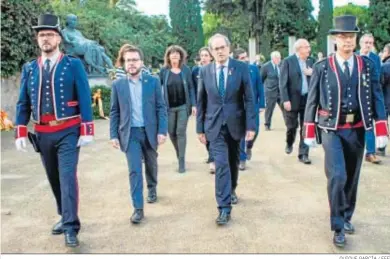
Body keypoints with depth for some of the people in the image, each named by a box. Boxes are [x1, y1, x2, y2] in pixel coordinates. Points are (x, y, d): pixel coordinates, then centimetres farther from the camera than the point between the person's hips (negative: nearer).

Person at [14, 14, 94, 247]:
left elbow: (85, 99, -6)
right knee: (54, 179, 13)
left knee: (67, 177, -9)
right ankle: (65, 217, 30)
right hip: (42, 134, 4)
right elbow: (23, 103, 9)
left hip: (68, 132, -4)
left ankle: (71, 227, -6)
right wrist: (21, 133, 2)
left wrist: (87, 131, -12)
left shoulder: (73, 65, -3)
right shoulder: (29, 68, 8)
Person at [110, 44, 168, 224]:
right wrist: (113, 135, -2)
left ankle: (152, 189, 46)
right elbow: (114, 112, 3)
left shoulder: (153, 81, -1)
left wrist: (162, 131, -9)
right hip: (130, 133, -1)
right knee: (134, 170, -5)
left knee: (151, 165, 18)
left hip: (150, 131, 1)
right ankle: (138, 208, -1)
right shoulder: (118, 85, 1)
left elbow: (161, 108, -2)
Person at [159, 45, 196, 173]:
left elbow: (191, 88, 2)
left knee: (181, 132, -4)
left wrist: (193, 105, -4)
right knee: (171, 132, 8)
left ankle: (182, 161, 3)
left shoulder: (186, 70, 0)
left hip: (183, 106, -1)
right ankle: (179, 154, 32)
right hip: (169, 107, 2)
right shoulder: (164, 71, 0)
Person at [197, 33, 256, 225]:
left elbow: (249, 98, -5)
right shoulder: (204, 71, 0)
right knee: (221, 164, -8)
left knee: (233, 162, 16)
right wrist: (200, 128, 3)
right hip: (215, 125, -1)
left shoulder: (241, 68, -4)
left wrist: (250, 125, -10)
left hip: (235, 123, 1)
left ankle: (231, 190, 41)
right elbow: (201, 102, 4)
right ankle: (224, 208, -5)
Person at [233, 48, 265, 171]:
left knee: (255, 130, 6)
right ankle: (242, 159, 15)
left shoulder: (254, 68, -2)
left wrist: (261, 104, -3)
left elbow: (260, 87, 1)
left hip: (253, 106, 3)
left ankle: (249, 147, 39)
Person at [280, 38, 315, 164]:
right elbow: (283, 82, -9)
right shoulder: (288, 61, -5)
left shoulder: (310, 61, 10)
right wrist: (285, 100, -16)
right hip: (293, 100, -3)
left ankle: (303, 154, 8)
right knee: (292, 126, 9)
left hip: (307, 99, 4)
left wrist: (312, 73, -8)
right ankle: (289, 144, 38)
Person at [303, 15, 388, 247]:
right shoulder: (322, 67, -3)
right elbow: (312, 100, -1)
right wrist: (309, 132, -3)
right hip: (332, 129, -3)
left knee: (352, 177, 13)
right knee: (338, 176, -13)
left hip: (357, 130, 3)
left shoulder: (368, 65, 2)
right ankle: (338, 226, 3)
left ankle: (347, 217, 34)